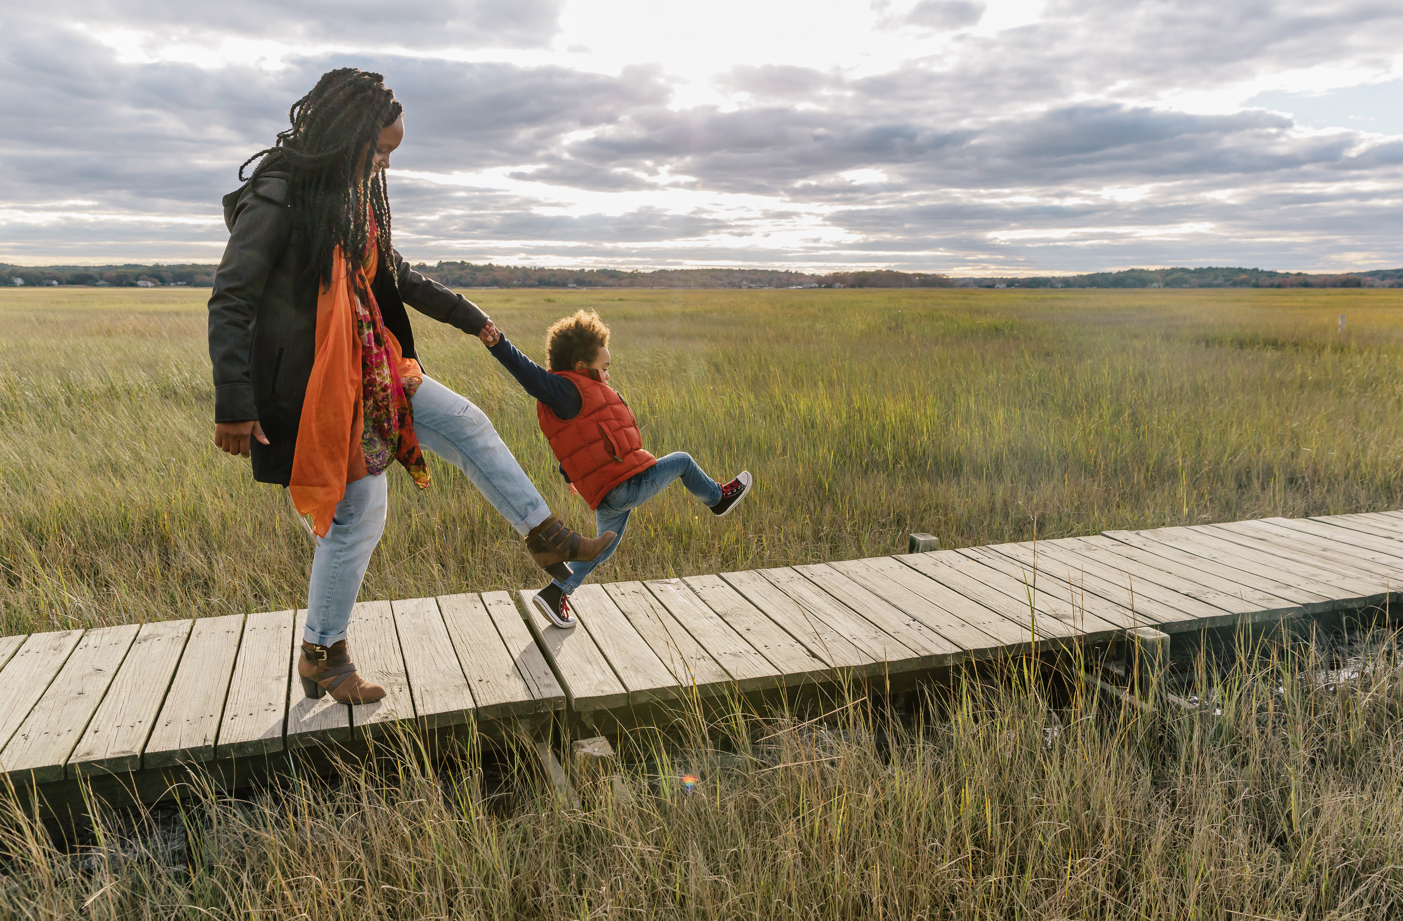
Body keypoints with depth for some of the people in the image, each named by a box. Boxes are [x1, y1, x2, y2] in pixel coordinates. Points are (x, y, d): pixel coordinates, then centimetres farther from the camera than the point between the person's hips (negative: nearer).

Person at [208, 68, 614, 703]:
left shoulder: (355, 196, 9)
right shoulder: (277, 198, -17)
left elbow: (394, 276, 23)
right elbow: (230, 302, -19)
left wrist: (467, 316, 31)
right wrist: (233, 405, -24)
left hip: (367, 367, 9)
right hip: (312, 380, -8)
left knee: (466, 425, 7)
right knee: (358, 514, -3)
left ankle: (546, 538, 18)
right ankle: (322, 656, 16)